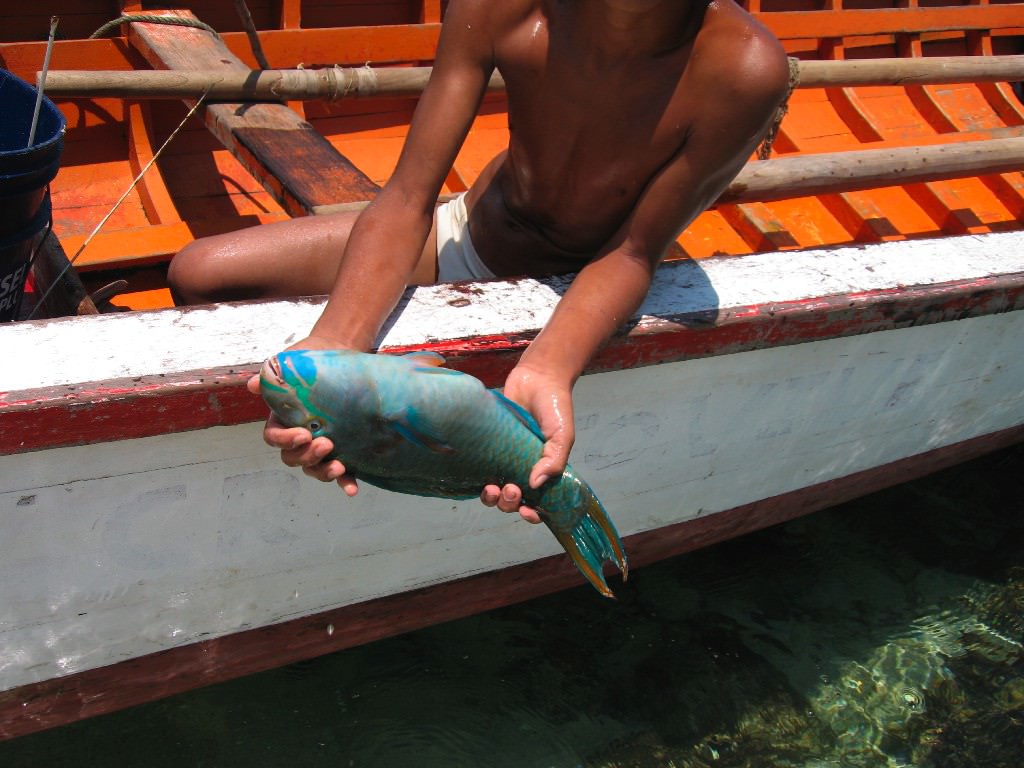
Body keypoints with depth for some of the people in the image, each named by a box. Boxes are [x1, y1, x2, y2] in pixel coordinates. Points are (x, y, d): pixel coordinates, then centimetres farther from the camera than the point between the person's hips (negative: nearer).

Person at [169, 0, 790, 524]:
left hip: (584, 295, -1)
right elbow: (408, 199, -27)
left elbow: (632, 253, -25)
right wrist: (336, 345, -45)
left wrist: (547, 369, -46)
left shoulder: (745, 71, -31)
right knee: (202, 275, -7)